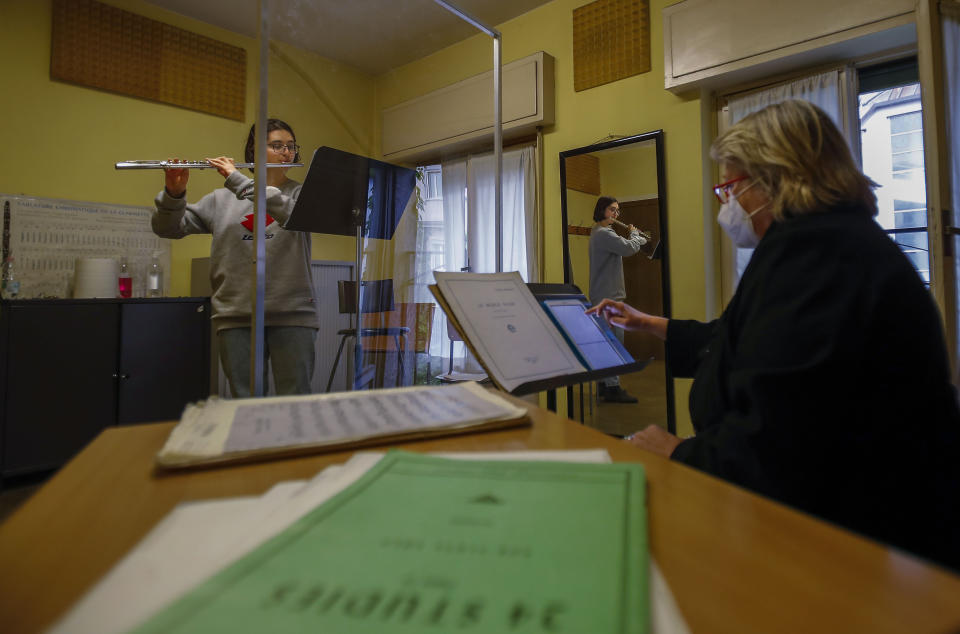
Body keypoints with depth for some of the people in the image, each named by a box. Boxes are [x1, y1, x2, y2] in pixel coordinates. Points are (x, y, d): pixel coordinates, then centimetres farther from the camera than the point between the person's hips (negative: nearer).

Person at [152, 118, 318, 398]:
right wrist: (174, 193, -8)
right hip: (237, 316, 2)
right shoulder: (222, 199, 13)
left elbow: (294, 213, -14)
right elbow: (168, 228, 12)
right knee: (245, 400, 7)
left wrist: (239, 180, -15)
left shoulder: (301, 193, 9)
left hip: (292, 314, -1)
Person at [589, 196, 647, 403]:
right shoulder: (603, 233, -15)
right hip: (608, 295, -11)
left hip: (604, 295, 11)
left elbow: (622, 250, 26)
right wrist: (635, 234, -3)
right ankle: (613, 388, -6)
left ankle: (604, 385, 20)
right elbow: (628, 248, -24)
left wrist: (636, 237, 11)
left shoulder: (600, 233, 19)